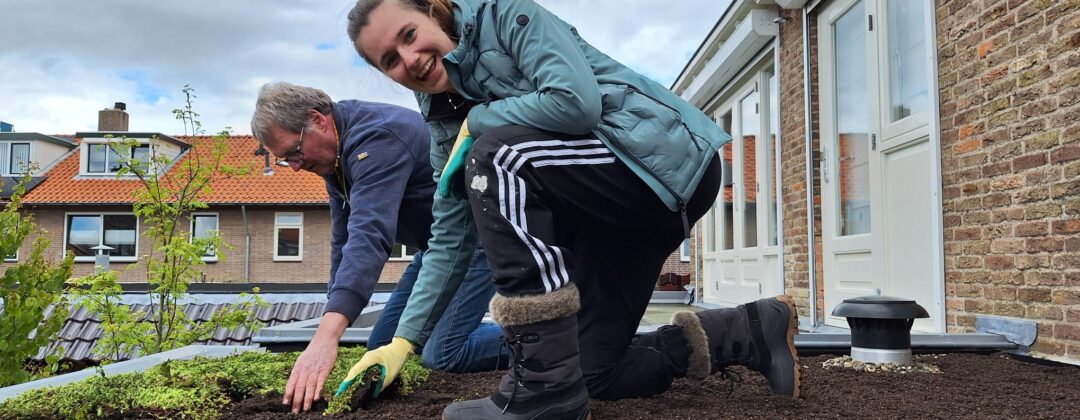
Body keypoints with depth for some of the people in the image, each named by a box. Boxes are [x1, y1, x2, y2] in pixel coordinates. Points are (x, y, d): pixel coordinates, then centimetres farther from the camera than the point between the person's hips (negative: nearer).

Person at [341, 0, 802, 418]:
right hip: (603, 216, 9)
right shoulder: (446, 115, 10)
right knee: (590, 373, 7)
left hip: (671, 165, -9)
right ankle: (753, 329, 20)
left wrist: (478, 120, -11)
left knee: (495, 156, -29)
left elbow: (577, 101, -26)